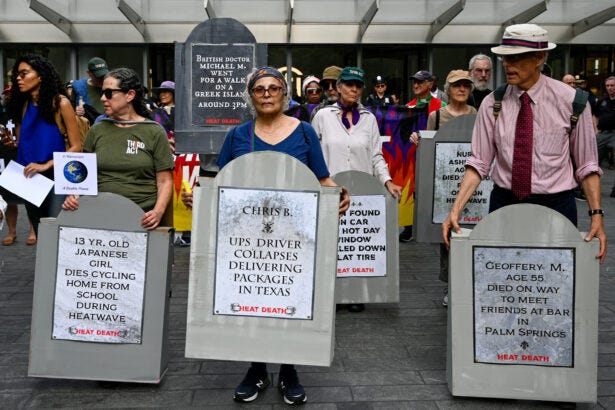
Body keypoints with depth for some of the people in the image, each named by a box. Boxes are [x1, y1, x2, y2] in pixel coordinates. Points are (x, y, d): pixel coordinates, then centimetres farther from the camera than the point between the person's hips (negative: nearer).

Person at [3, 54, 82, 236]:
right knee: (40, 232, 12)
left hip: (55, 177, -5)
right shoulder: (22, 105, 7)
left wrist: (45, 165, -17)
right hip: (29, 179, 5)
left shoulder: (60, 103, -8)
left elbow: (76, 147, -9)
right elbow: (23, 143, 16)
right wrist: (12, 143, -7)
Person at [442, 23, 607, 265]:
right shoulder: (492, 104, -2)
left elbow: (586, 164, -2)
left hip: (555, 205, -1)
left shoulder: (570, 100, -5)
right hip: (503, 202, 2)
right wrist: (456, 210, -13)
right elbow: (479, 163, -3)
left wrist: (596, 214, -11)